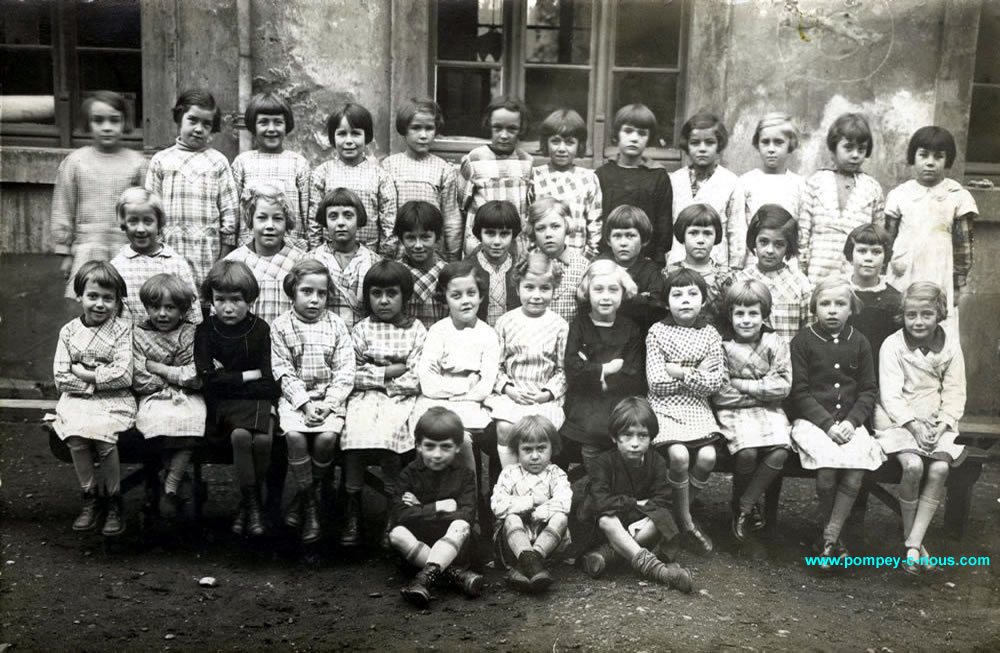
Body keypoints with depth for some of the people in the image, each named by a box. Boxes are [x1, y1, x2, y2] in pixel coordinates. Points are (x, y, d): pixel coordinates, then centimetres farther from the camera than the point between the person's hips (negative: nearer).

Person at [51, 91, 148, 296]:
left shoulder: (137, 162, 2)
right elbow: (63, 210, 6)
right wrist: (64, 252, 5)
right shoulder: (74, 162, 2)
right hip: (87, 249, 0)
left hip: (128, 250, 0)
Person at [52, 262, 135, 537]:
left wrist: (84, 374, -10)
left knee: (102, 433, -29)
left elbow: (123, 376, -11)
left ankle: (115, 500, -7)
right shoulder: (69, 331, 7)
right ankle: (89, 497, -5)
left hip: (115, 400, -2)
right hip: (77, 400, 3)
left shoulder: (123, 330, -1)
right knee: (75, 434, -26)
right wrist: (100, 379, -9)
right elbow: (61, 378, 1)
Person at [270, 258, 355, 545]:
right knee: (294, 435, -27)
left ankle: (305, 494, 0)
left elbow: (345, 371, 0)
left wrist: (329, 403, -13)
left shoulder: (336, 325, 5)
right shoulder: (281, 326, 2)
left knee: (327, 437, -25)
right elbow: (283, 371, -4)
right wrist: (305, 403, -15)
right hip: (294, 397, 0)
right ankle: (309, 505, -10)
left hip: (330, 397, 1)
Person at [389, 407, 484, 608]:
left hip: (453, 545, -1)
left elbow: (467, 516, -14)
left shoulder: (464, 475, 2)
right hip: (416, 546, 1)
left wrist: (421, 511, -13)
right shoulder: (409, 474, 2)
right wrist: (438, 507, -15)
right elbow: (400, 516, -13)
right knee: (396, 533, -29)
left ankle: (426, 576, -47)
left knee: (460, 526, -31)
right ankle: (454, 573, -32)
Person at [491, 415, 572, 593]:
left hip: (548, 538, 0)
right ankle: (529, 561, -57)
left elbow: (564, 503, -13)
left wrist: (535, 514, -17)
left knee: (560, 517, -28)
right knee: (511, 518, -30)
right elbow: (498, 506, -9)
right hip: (514, 538, 0)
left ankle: (519, 566, -46)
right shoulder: (509, 474, 9)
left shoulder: (556, 475, 9)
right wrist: (531, 502, -9)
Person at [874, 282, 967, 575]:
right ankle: (910, 537, -7)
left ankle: (913, 544, -18)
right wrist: (914, 425, -20)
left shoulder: (950, 346, 5)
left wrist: (941, 426, -12)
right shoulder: (892, 345, -4)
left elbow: (955, 395, 4)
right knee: (913, 466, -28)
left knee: (940, 468, -24)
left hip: (937, 423, 3)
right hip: (899, 420, -3)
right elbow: (890, 394, -9)